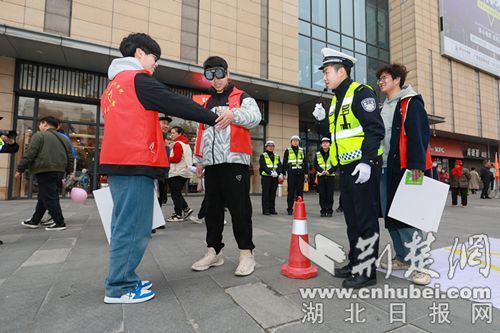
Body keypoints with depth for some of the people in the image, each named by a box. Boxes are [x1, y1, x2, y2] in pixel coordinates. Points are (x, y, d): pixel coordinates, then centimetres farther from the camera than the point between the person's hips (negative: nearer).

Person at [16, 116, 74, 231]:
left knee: (49, 198, -2)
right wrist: (69, 172, 23)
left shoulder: (39, 135, -4)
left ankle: (60, 223, -1)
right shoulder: (64, 139, 17)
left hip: (45, 172, -8)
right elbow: (70, 158, 17)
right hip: (59, 172, 8)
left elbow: (29, 154, -10)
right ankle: (34, 221, 28)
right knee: (44, 197, 18)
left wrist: (20, 169, -3)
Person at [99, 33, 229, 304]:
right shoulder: (138, 78, -3)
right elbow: (175, 103, -9)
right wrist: (214, 118, -5)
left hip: (118, 162, 10)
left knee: (125, 224, 13)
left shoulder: (113, 85, 25)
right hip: (136, 163, -10)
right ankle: (120, 288, 5)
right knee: (133, 226, -4)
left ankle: (122, 279, 21)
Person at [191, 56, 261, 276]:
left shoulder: (242, 98, 5)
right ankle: (214, 252, 21)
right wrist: (199, 158, 19)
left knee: (239, 209, -5)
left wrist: (233, 114, -36)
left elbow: (255, 117, -17)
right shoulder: (207, 104, 23)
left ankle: (246, 253, 7)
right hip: (211, 164, 6)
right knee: (212, 209, 9)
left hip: (234, 161, -6)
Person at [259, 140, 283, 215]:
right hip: (266, 177, -4)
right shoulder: (263, 156, 4)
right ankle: (266, 210, 2)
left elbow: (279, 166, 6)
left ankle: (272, 209, 14)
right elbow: (263, 166, -9)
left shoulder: (277, 156, 17)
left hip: (275, 177, 4)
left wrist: (278, 173, -14)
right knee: (266, 194, -3)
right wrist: (270, 172, -22)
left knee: (273, 194, 7)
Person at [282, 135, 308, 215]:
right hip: (291, 174, -2)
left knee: (300, 191, 5)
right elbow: (284, 163, 5)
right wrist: (284, 173, -3)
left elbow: (305, 162, 13)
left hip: (300, 174, 2)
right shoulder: (287, 151, 7)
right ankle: (290, 209, 6)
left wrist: (306, 173, 6)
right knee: (291, 192, -1)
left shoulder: (302, 151, 14)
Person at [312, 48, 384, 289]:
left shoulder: (361, 93, -7)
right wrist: (322, 120, 6)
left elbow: (375, 129, -16)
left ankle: (366, 271, 9)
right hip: (346, 168, 9)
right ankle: (355, 263, 27)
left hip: (363, 167, -9)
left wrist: (367, 162, -23)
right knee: (352, 219, 14)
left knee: (365, 219, -2)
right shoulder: (336, 101, 20)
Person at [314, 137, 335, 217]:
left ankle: (329, 211, 9)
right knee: (322, 195, 2)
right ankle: (323, 211, 10)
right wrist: (321, 171, -14)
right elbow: (315, 165, 4)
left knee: (330, 195, 0)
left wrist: (329, 171, -17)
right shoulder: (317, 154, 9)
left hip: (330, 176, -1)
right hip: (321, 176, 1)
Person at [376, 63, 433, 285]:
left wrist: (416, 164, -22)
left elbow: (419, 134, -12)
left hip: (405, 167, -7)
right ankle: (402, 258, 22)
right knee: (389, 215, 9)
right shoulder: (382, 108, 21)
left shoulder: (411, 103, -1)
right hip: (385, 169, 7)